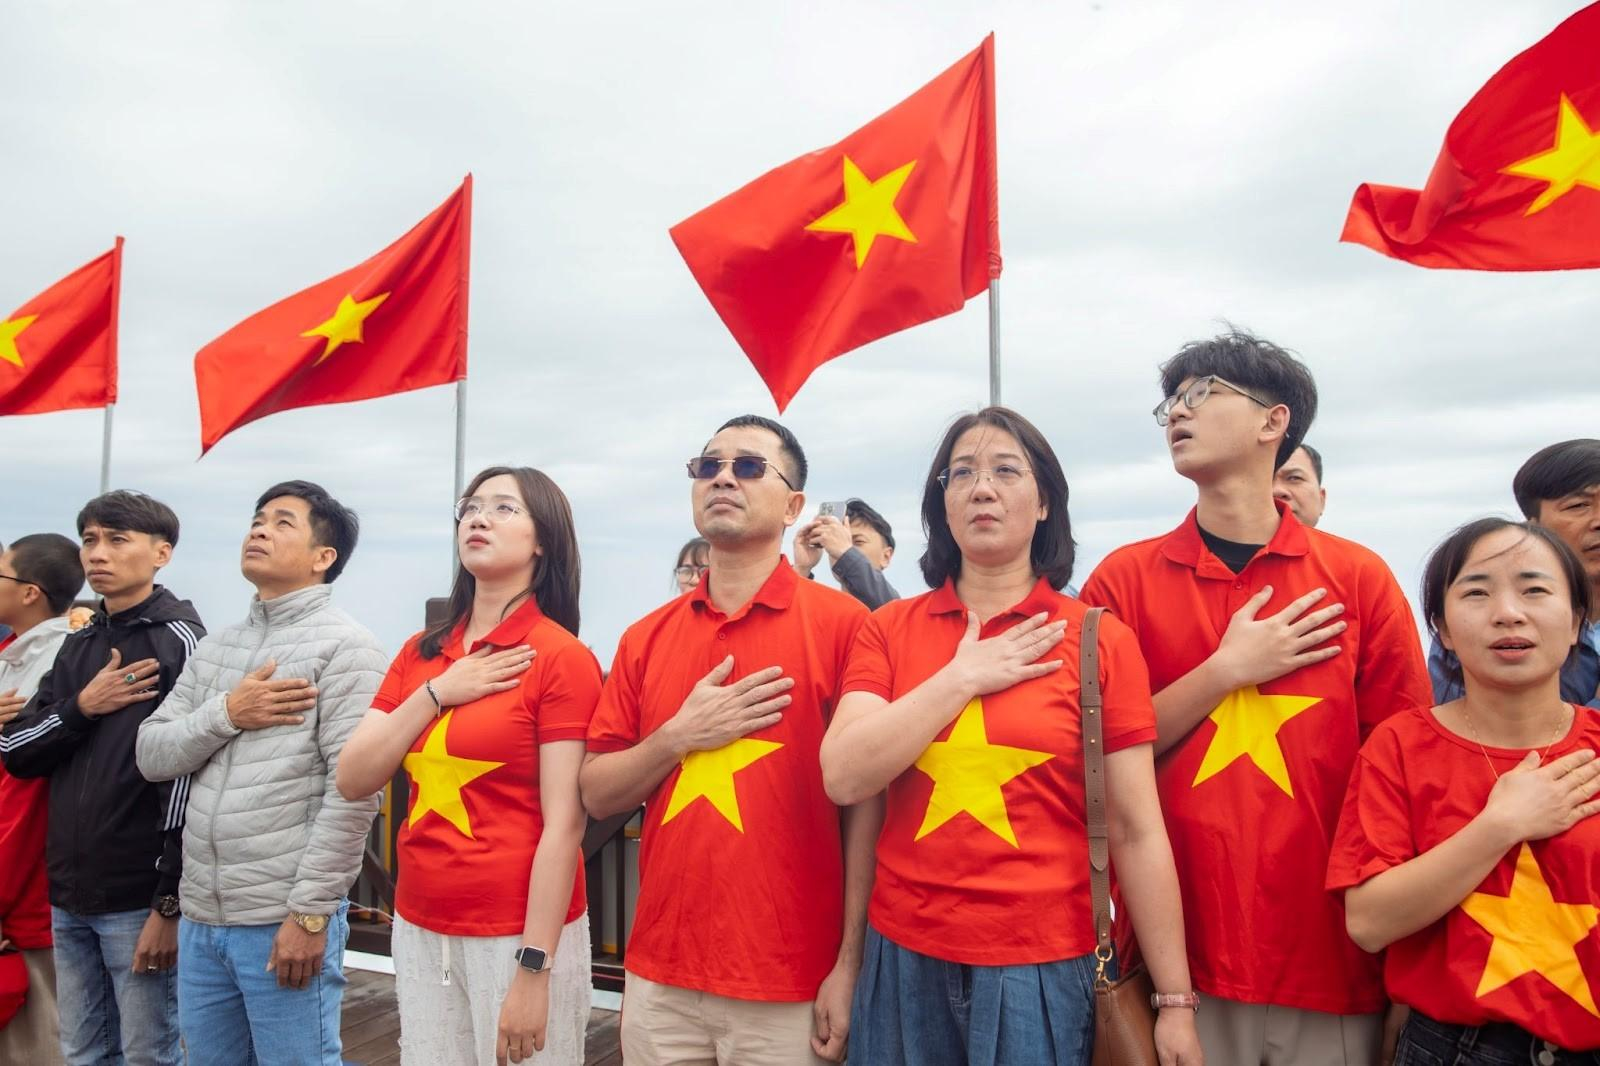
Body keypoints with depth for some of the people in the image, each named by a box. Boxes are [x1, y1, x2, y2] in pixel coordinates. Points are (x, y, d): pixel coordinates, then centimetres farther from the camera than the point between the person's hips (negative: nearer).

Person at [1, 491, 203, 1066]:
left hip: (140, 900, -7)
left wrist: (170, 902, -17)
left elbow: (186, 780, -15)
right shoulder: (76, 646, 13)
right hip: (68, 896, 7)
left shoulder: (178, 641, -10)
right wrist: (82, 707, -8)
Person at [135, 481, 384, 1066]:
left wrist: (309, 911, -17)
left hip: (283, 918, -7)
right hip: (200, 914, 7)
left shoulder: (344, 645, -10)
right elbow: (152, 755, 8)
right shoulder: (215, 647, 13)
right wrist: (225, 713, -10)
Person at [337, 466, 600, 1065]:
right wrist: (436, 693, -10)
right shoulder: (420, 653, 7)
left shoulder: (561, 657, -12)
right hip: (418, 928, 6)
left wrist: (534, 968, -17)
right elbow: (352, 782, 2)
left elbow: (563, 823, -15)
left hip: (519, 933, -6)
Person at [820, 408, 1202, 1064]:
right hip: (903, 957, 2)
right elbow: (844, 778, -12)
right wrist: (966, 675, -13)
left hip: (1043, 965, -2)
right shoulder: (889, 630, 1)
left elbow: (1136, 832, -5)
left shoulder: (1101, 641, -4)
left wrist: (1175, 1001, -5)